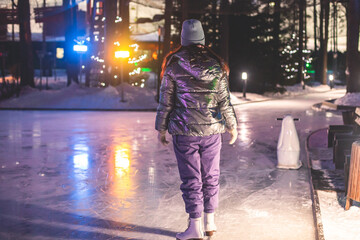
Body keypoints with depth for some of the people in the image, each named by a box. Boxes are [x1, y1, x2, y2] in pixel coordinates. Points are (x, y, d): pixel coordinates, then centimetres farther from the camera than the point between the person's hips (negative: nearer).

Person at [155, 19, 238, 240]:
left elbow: (166, 100, -2)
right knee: (211, 176, 14)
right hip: (211, 130, 2)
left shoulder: (174, 65, -4)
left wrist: (161, 128, 8)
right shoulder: (216, 65, 1)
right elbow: (224, 100, 2)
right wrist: (232, 126, 13)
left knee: (190, 178, 4)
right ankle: (210, 222, 22)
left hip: (184, 132, -2)